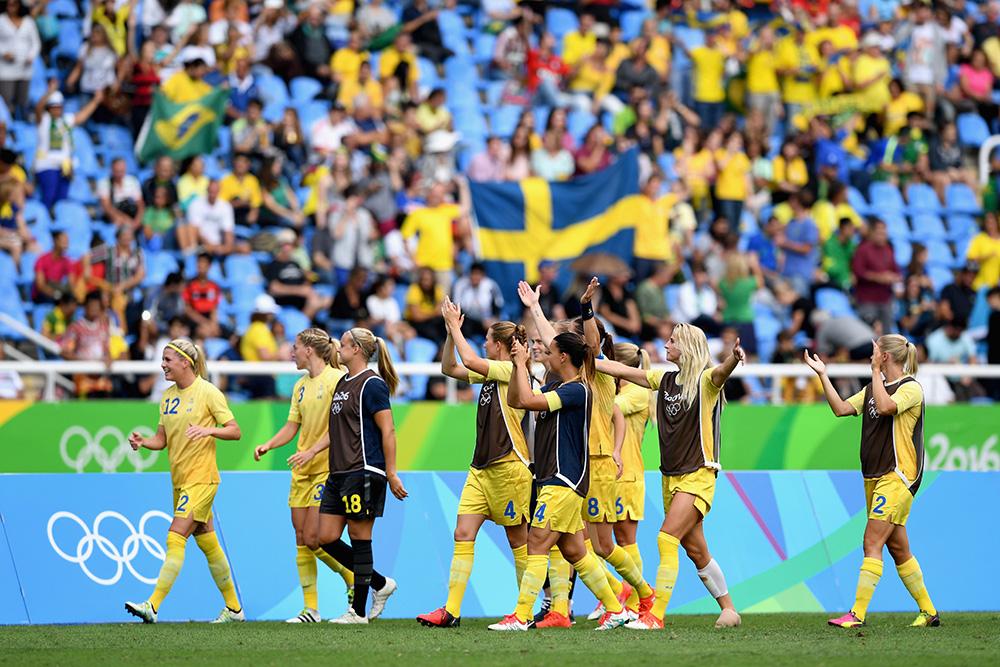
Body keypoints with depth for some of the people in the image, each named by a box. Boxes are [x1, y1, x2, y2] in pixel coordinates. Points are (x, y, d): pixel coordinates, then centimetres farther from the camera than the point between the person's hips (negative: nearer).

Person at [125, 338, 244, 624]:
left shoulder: (208, 392, -9)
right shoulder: (168, 396, 11)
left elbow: (235, 431, -10)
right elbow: (162, 439, 14)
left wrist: (209, 430, -27)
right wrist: (142, 442, -7)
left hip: (201, 479, -8)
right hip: (180, 479, 8)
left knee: (175, 538, -16)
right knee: (207, 543, 12)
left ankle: (153, 606, -21)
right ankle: (234, 608, 22)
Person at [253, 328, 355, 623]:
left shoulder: (337, 379, -10)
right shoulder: (301, 386, 15)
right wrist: (268, 445, 1)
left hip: (327, 469, -8)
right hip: (302, 471, 8)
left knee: (313, 539, -11)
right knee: (301, 539, 4)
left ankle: (353, 579, 10)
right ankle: (311, 608, 7)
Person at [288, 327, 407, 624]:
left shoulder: (372, 384, -10)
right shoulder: (343, 383, 18)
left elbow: (388, 431, -13)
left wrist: (391, 473, -15)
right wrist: (310, 452, 15)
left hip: (364, 472, -10)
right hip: (339, 473, 10)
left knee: (359, 540, -5)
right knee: (327, 538, 6)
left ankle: (359, 611, 1)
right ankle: (380, 584, 19)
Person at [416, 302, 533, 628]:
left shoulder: (512, 370, -11)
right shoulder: (491, 373, 14)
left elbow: (470, 360, -20)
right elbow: (450, 367, 19)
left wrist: (454, 325, -9)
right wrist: (452, 331, 9)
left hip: (508, 466, -9)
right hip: (482, 467, 9)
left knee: (519, 540, 2)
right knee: (463, 534, -1)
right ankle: (451, 611, -4)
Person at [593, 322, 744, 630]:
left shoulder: (705, 380, -9)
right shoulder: (665, 380, 12)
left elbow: (722, 371, -31)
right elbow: (621, 370, 17)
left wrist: (734, 359, -53)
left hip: (698, 475, -7)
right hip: (671, 476, 7)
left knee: (667, 538, -18)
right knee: (695, 550, 8)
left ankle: (656, 615, -19)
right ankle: (728, 610, 19)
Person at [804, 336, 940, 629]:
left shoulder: (911, 388, -9)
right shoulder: (874, 387, 17)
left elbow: (885, 406, -27)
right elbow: (841, 408, 13)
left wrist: (876, 370, -19)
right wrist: (823, 376, 9)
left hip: (898, 476, -9)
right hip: (875, 477, 9)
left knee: (872, 542, -14)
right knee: (898, 548, 9)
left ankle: (857, 613, -18)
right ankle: (928, 612, 16)